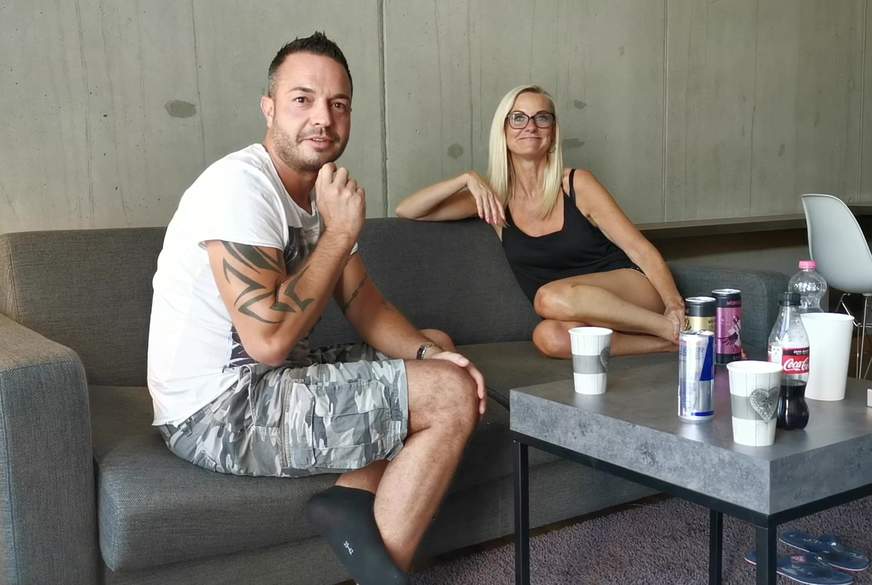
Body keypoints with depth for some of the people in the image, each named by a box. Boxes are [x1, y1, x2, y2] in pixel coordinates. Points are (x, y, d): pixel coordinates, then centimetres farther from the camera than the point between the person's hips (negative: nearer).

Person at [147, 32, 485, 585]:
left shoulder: (321, 192, 9)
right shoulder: (240, 185, -19)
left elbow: (367, 307, 9)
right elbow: (269, 338, -28)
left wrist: (431, 351, -10)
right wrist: (340, 232, -19)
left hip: (264, 381, 10)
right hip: (218, 414, -10)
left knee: (438, 346, 14)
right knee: (451, 397, -13)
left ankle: (355, 497, -4)